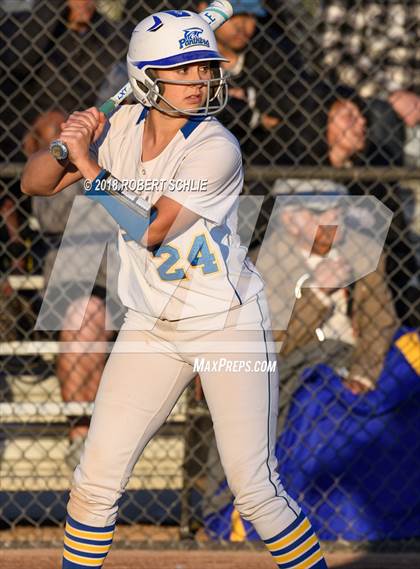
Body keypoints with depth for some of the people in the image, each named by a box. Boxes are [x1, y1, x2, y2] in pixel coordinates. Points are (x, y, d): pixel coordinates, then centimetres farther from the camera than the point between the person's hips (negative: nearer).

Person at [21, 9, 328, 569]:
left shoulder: (215, 149, -20)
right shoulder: (121, 126, -2)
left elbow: (150, 231, -25)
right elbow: (35, 183, 3)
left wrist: (88, 162, -21)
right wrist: (67, 144, -18)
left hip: (229, 325, -5)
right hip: (151, 327, 5)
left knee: (255, 490, -8)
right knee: (97, 477, 1)